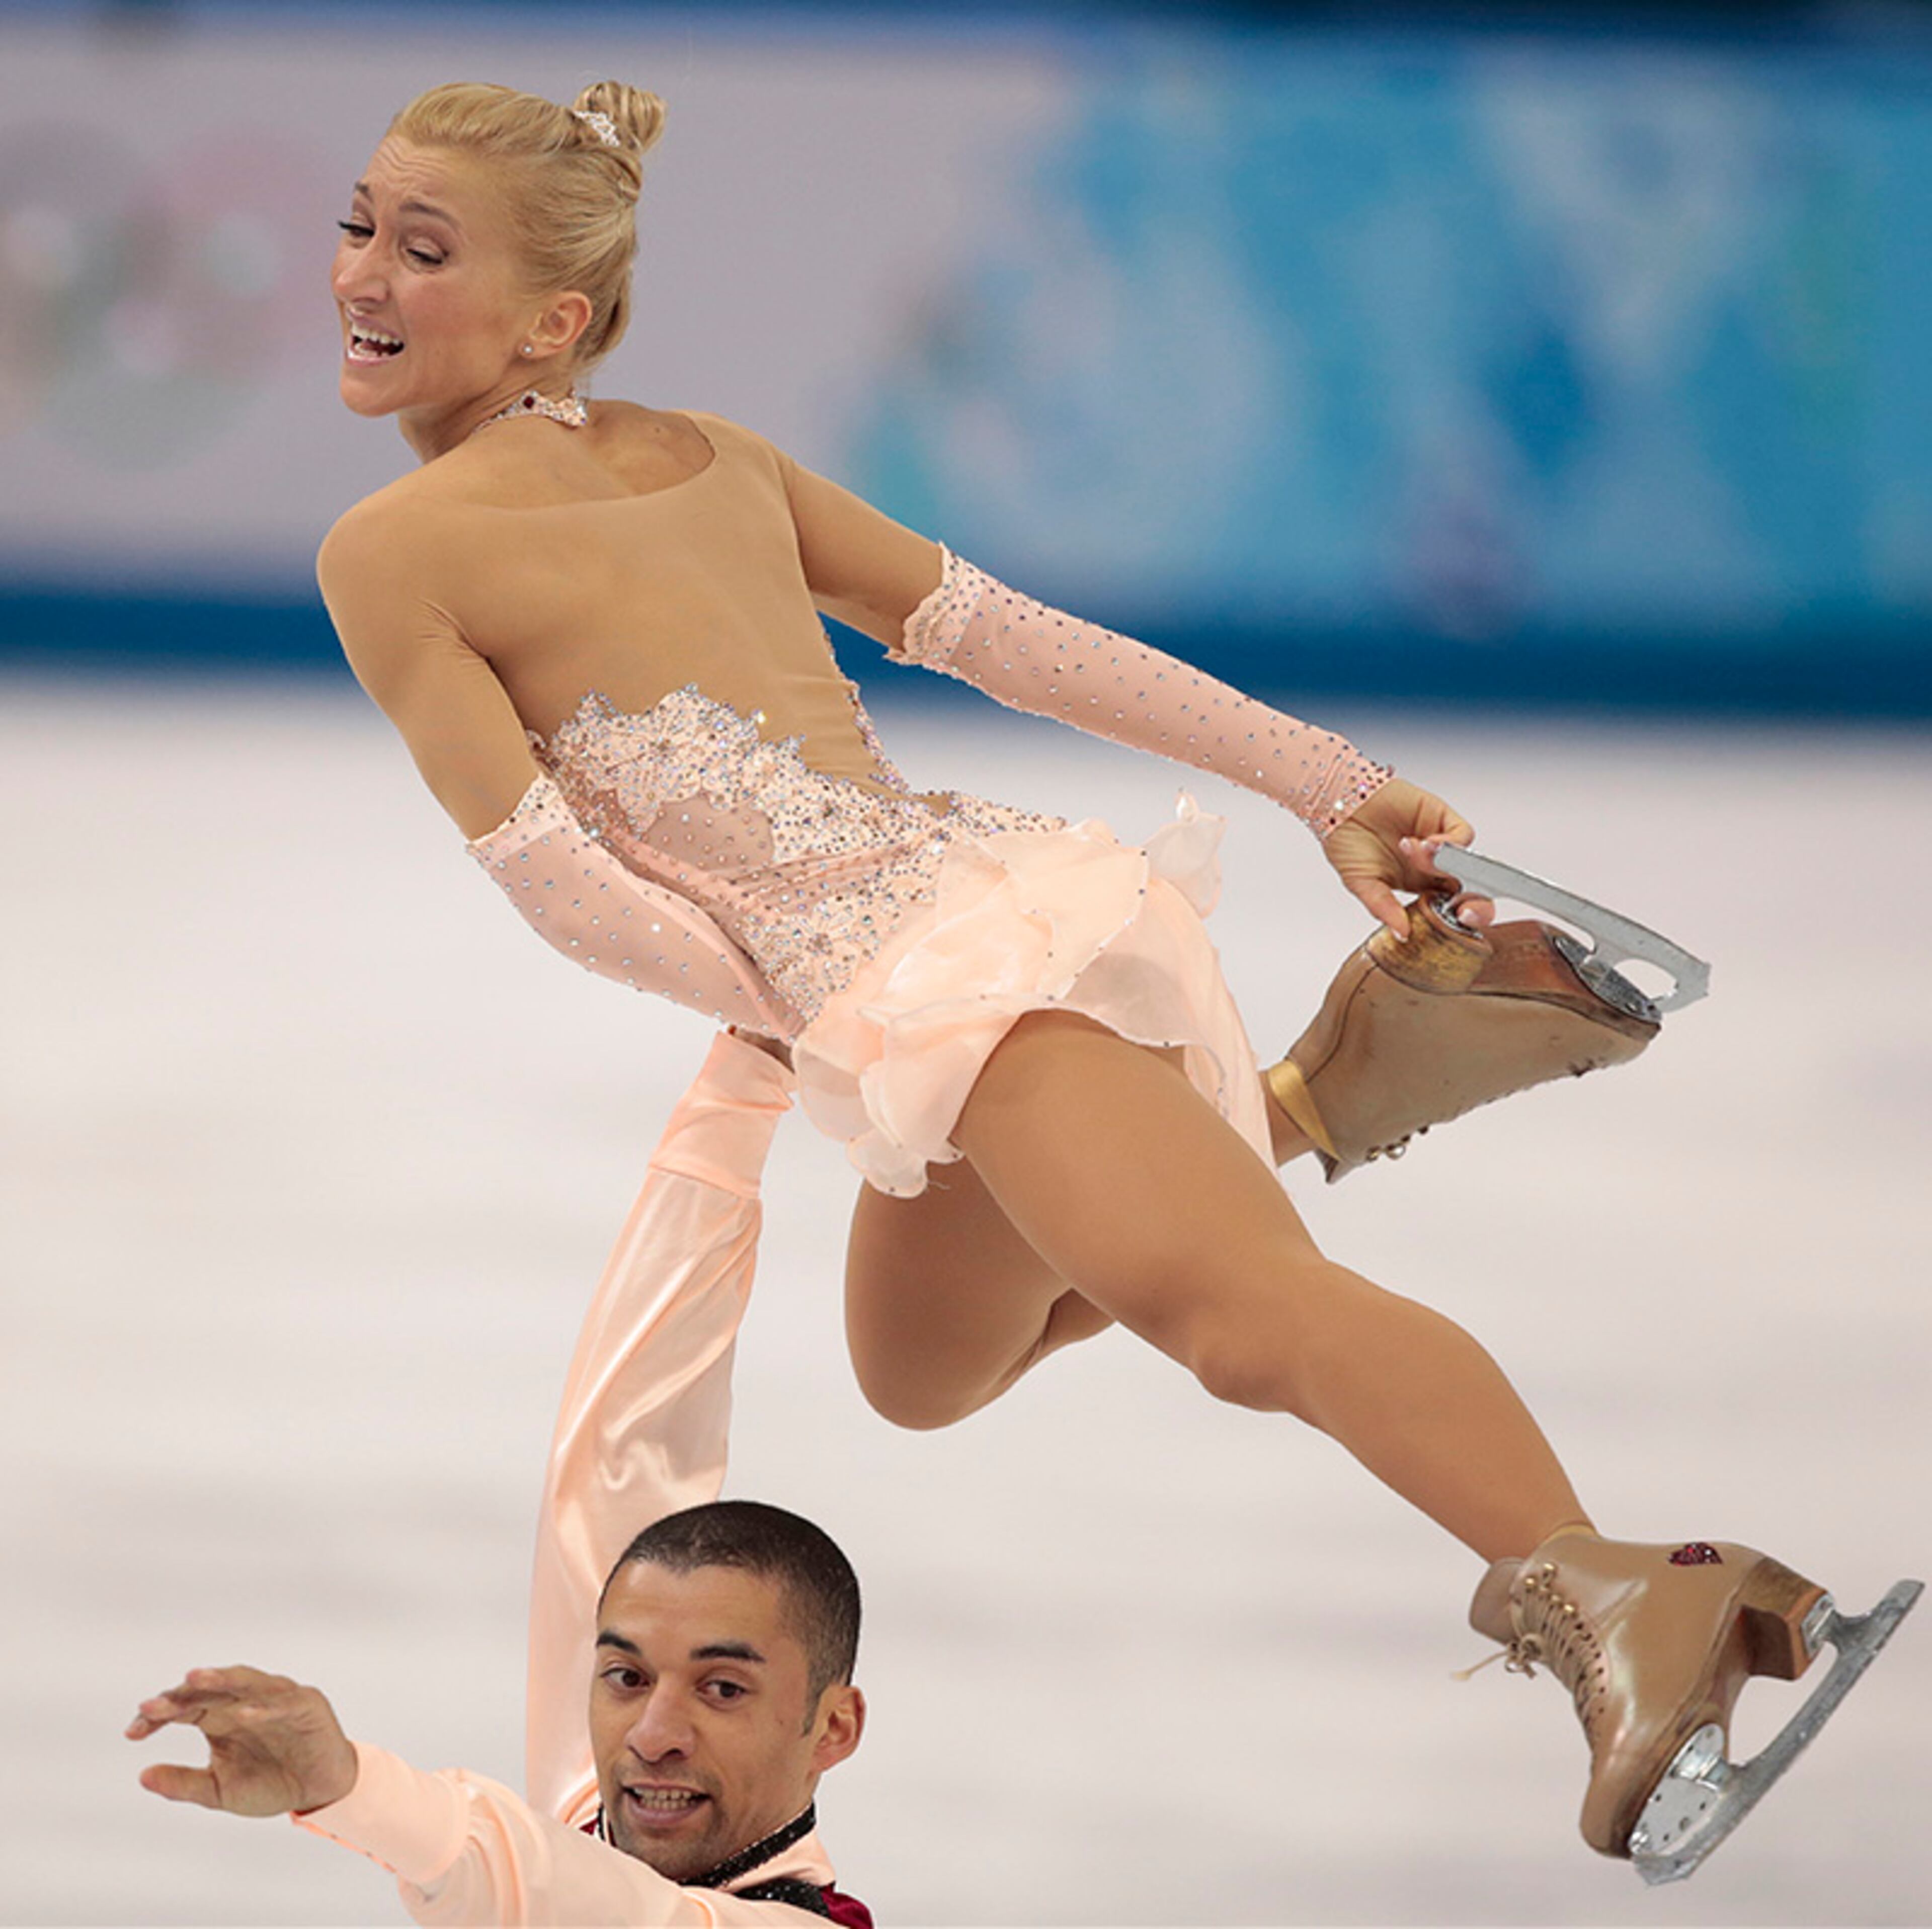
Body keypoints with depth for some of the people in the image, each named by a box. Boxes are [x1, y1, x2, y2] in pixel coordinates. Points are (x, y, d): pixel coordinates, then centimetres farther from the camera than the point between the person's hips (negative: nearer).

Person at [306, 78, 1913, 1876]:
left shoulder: (386, 554, -3)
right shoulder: (709, 458, 18)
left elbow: (552, 883, -5)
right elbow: (1009, 634, 19)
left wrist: (778, 996, 9)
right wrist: (1325, 782, 19)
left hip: (936, 968, -9)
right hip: (1011, 880, 9)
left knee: (1245, 1315, -33)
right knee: (919, 1371, 35)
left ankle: (1600, 1589, -57)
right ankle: (1339, 1067, 36)